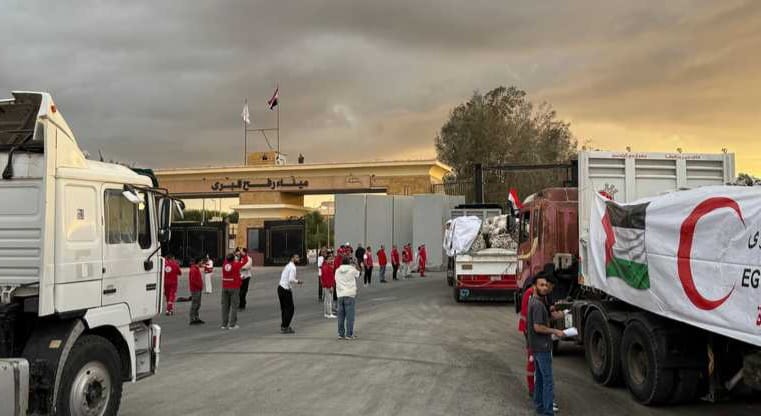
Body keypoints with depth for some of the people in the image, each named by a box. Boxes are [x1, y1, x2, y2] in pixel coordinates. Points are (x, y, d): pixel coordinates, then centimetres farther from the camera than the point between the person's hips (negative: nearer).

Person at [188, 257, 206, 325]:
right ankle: (192, 320, -3)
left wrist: (200, 286, 11)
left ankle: (197, 318, 21)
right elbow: (193, 280, -23)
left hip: (198, 290, 10)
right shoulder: (194, 270, -17)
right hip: (195, 290, -10)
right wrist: (200, 286, -16)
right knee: (194, 305, -6)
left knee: (198, 305, 14)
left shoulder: (197, 269, 16)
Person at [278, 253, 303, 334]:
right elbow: (291, 280, -24)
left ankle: (283, 326, 23)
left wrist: (295, 281, 13)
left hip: (280, 287, 10)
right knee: (290, 309, -2)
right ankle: (285, 327, 1)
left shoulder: (287, 266, 17)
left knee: (284, 309, 16)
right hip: (286, 289, -10)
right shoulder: (292, 267, -13)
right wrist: (297, 281, -7)